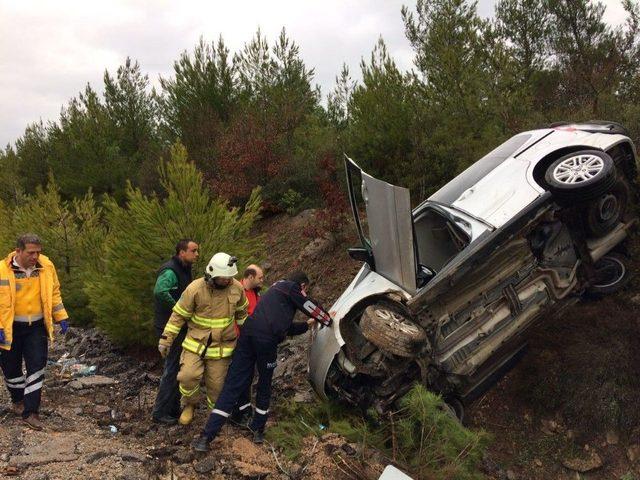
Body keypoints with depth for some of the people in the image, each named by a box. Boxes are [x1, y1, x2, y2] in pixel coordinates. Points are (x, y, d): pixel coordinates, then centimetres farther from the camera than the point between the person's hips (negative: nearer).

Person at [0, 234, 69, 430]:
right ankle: (18, 400, 40)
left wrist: (61, 317, 5)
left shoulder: (46, 266, -3)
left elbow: (54, 293, 8)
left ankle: (30, 412, 4)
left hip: (36, 327, 2)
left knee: (37, 366, -4)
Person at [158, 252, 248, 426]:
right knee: (188, 376, -17)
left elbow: (241, 311, 12)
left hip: (221, 347, 2)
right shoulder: (195, 289, -17)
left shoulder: (236, 287, -8)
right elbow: (178, 315, -8)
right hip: (195, 343, -1)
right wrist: (165, 339, -7)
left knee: (216, 385, 6)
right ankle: (190, 405, 14)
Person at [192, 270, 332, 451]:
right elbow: (312, 308, 12)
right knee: (264, 386, 14)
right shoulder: (291, 287, 11)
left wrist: (308, 325, 48)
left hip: (248, 332, 7)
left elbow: (288, 327, 40)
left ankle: (207, 436, -4)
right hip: (266, 339, -6)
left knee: (233, 384, 2)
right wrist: (329, 320, 28)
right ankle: (258, 430, 25)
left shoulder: (277, 288, 35)